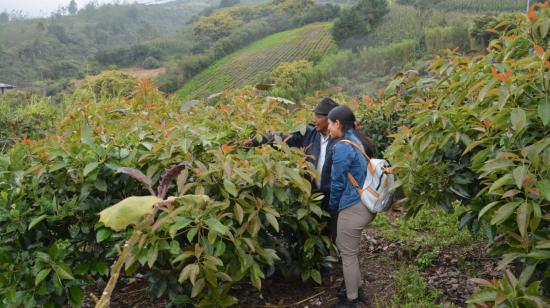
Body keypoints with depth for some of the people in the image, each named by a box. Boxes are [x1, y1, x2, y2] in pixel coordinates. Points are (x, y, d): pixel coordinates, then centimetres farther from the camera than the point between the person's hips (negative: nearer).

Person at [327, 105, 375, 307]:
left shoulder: (343, 147, -19)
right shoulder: (359, 141, 8)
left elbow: (338, 182, -13)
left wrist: (333, 205, 4)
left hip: (353, 208, -9)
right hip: (365, 204, 9)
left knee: (348, 254, 7)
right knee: (345, 246, 24)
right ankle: (357, 289, 35)